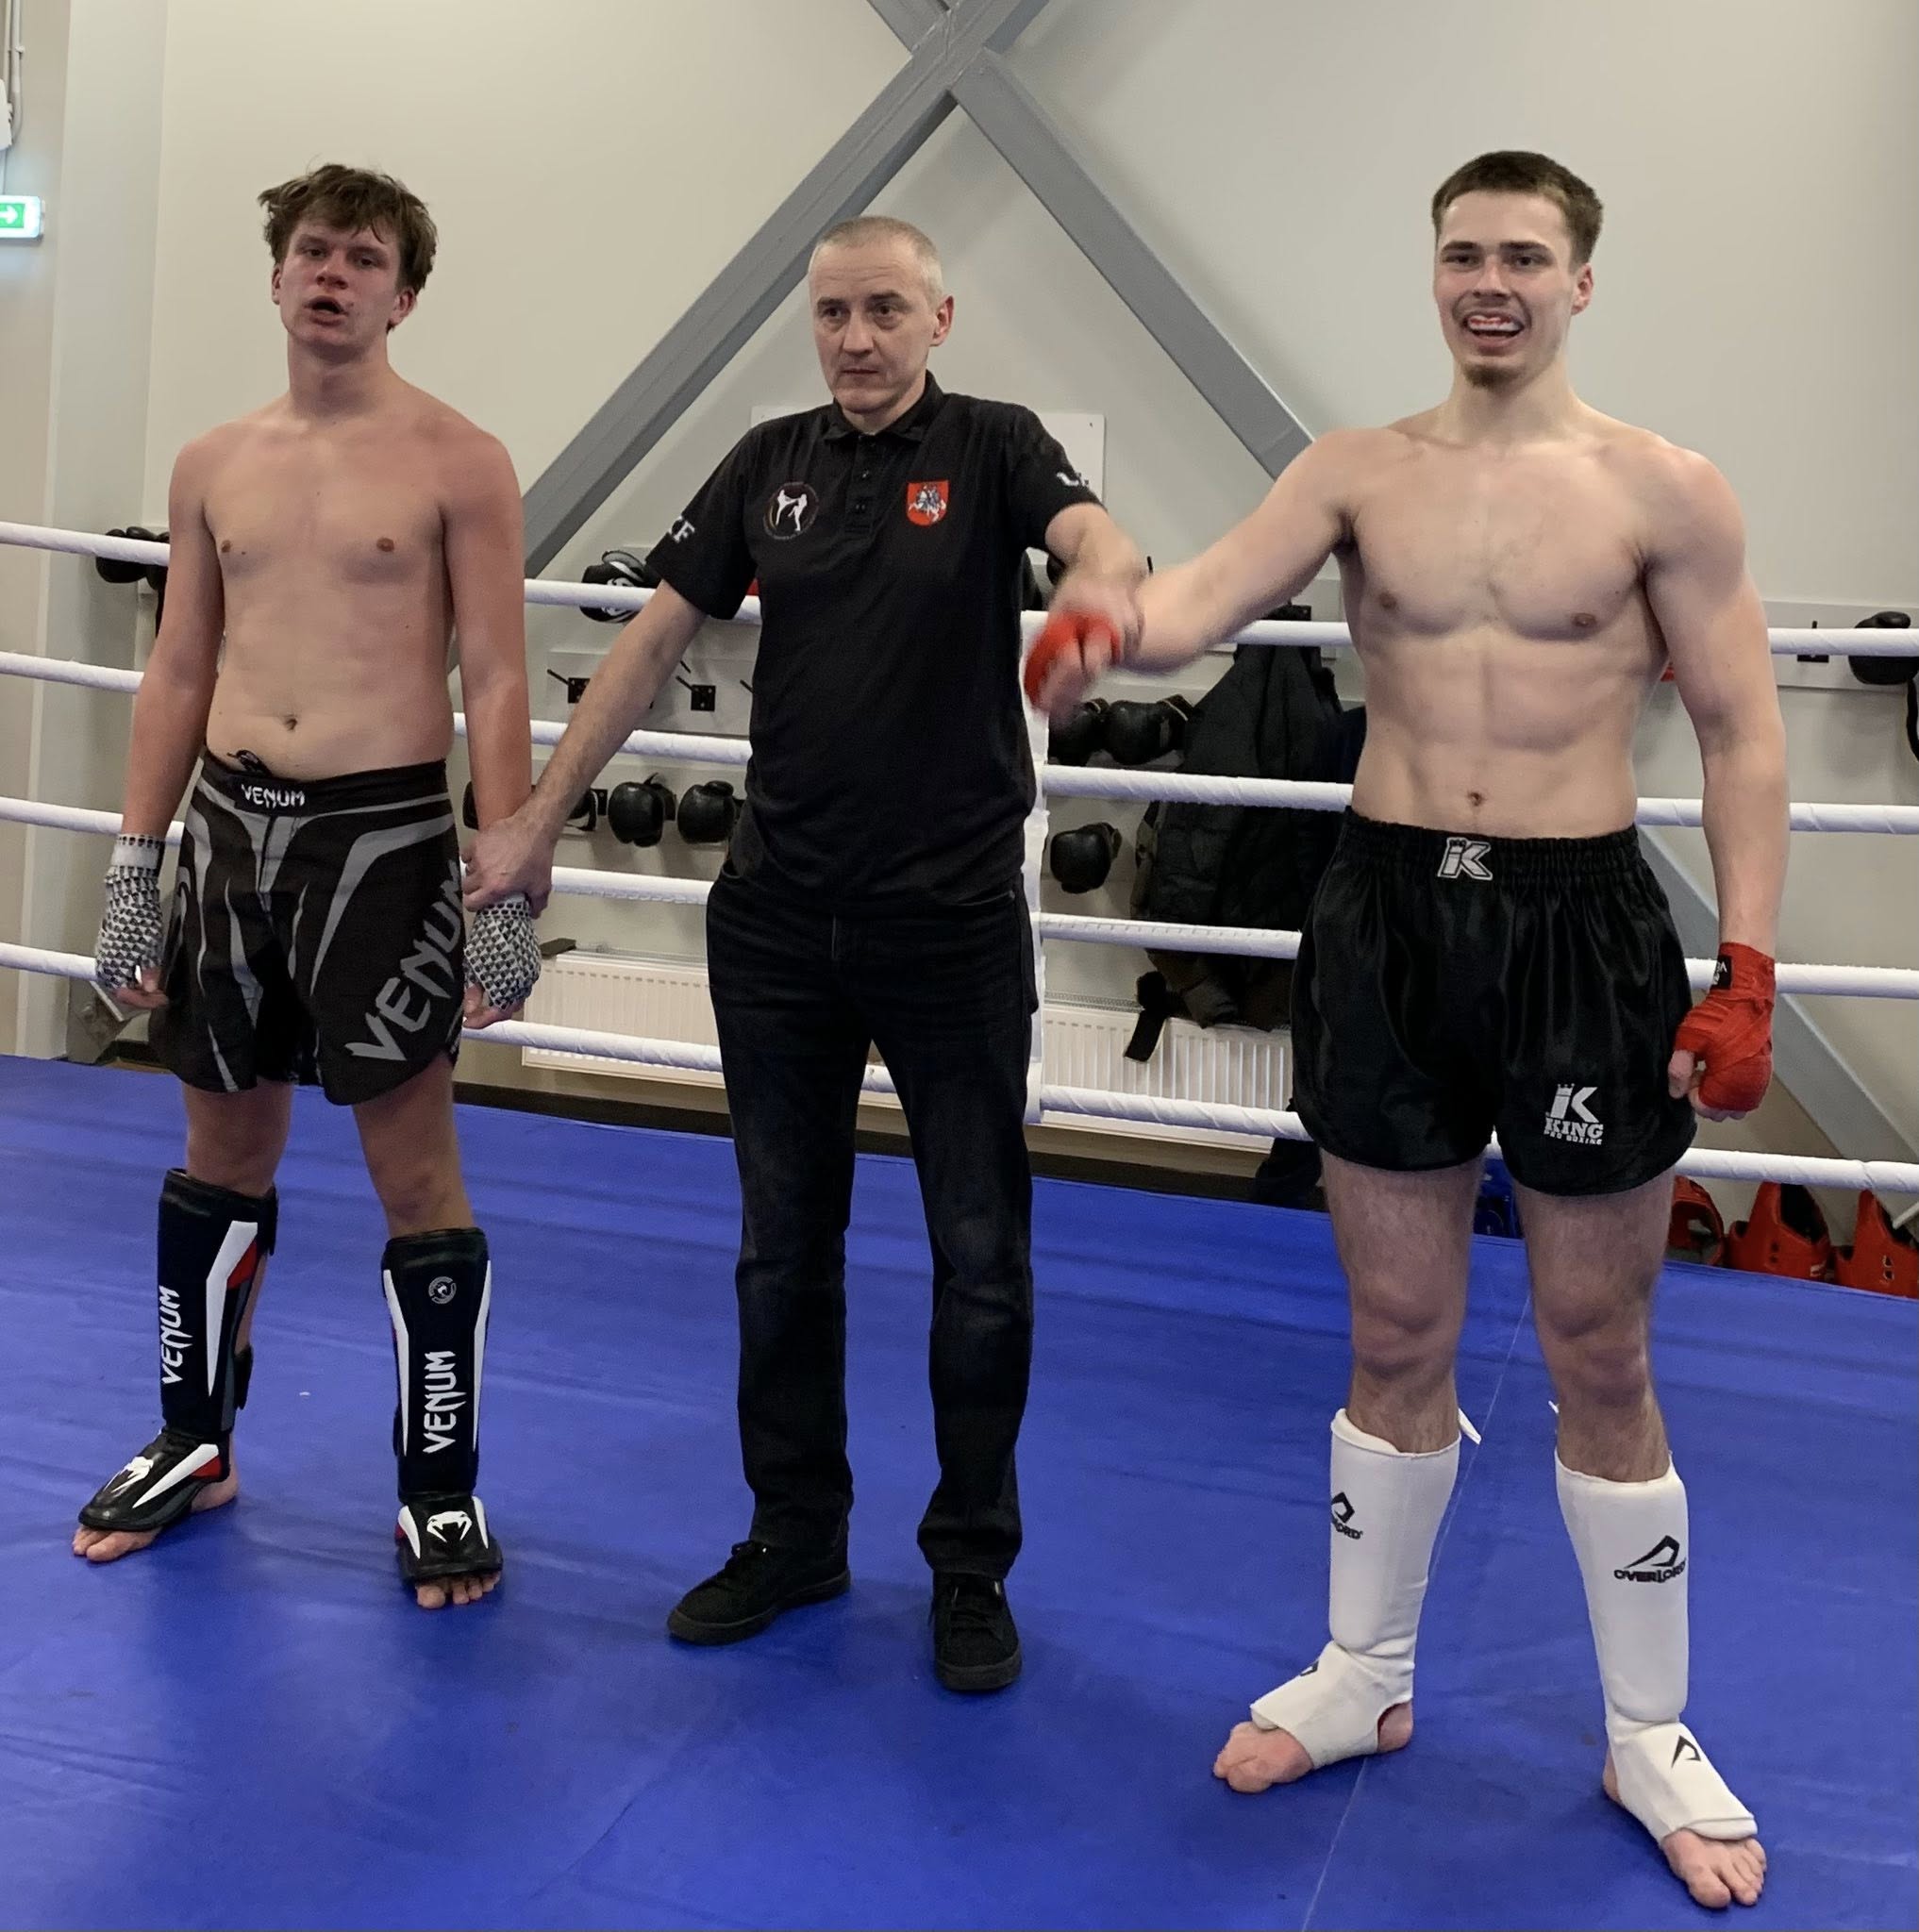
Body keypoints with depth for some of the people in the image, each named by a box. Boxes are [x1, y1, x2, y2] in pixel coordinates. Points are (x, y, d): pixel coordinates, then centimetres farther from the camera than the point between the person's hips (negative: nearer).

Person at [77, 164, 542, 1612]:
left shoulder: (458, 464, -4)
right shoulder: (213, 466, 11)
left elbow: (499, 687, -7)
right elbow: (178, 674, 13)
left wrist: (507, 897, -13)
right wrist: (134, 874, 9)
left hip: (382, 835, -5)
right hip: (230, 831, 5)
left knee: (416, 1175, 1)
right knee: (224, 1157, 16)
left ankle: (442, 1490, 15)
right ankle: (196, 1445, 34)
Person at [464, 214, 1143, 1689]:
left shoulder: (993, 448, -3)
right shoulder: (770, 466, 7)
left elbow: (1091, 537, -24)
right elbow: (656, 639, 9)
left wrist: (1107, 588, -49)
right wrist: (536, 822, 6)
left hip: (955, 917, -3)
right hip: (780, 916, 4)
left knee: (980, 1258, 4)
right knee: (785, 1246, 12)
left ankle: (972, 1567, 21)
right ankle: (794, 1535, 29)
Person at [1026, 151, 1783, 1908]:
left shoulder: (1666, 493, -2)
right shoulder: (1358, 473, 4)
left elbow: (1743, 738, -1)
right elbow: (1207, 594, -12)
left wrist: (1746, 974, -9)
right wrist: (1109, 630, -36)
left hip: (1579, 921, -2)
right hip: (1388, 911, 2)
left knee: (1599, 1362, 8)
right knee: (1396, 1342, 13)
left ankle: (1653, 1738, 26)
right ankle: (1366, 1676, 32)